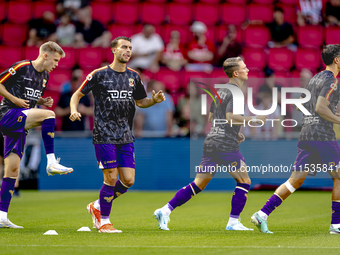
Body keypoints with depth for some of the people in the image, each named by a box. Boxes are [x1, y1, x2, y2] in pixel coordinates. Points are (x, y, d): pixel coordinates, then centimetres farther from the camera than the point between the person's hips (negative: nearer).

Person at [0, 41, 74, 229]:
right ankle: (51, 162, -24)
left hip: (19, 125, 8)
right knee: (49, 115, -27)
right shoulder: (21, 68, -8)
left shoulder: (44, 76, 15)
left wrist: (42, 101, 7)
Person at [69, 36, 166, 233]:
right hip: (104, 135, -5)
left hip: (126, 136, 5)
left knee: (128, 180, 0)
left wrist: (155, 100, 2)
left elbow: (140, 101, 22)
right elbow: (78, 94, 3)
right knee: (111, 178, -9)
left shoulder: (134, 76, 11)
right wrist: (74, 110, -17)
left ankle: (98, 206, 23)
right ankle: (103, 221, 7)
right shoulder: (99, 74, -4)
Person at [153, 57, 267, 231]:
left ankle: (165, 210, 2)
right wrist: (252, 119, -12)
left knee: (199, 184, 8)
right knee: (244, 182, 4)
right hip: (226, 145, -8)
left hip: (211, 142, 8)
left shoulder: (221, 91, 20)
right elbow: (229, 117, -21)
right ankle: (233, 222, 2)